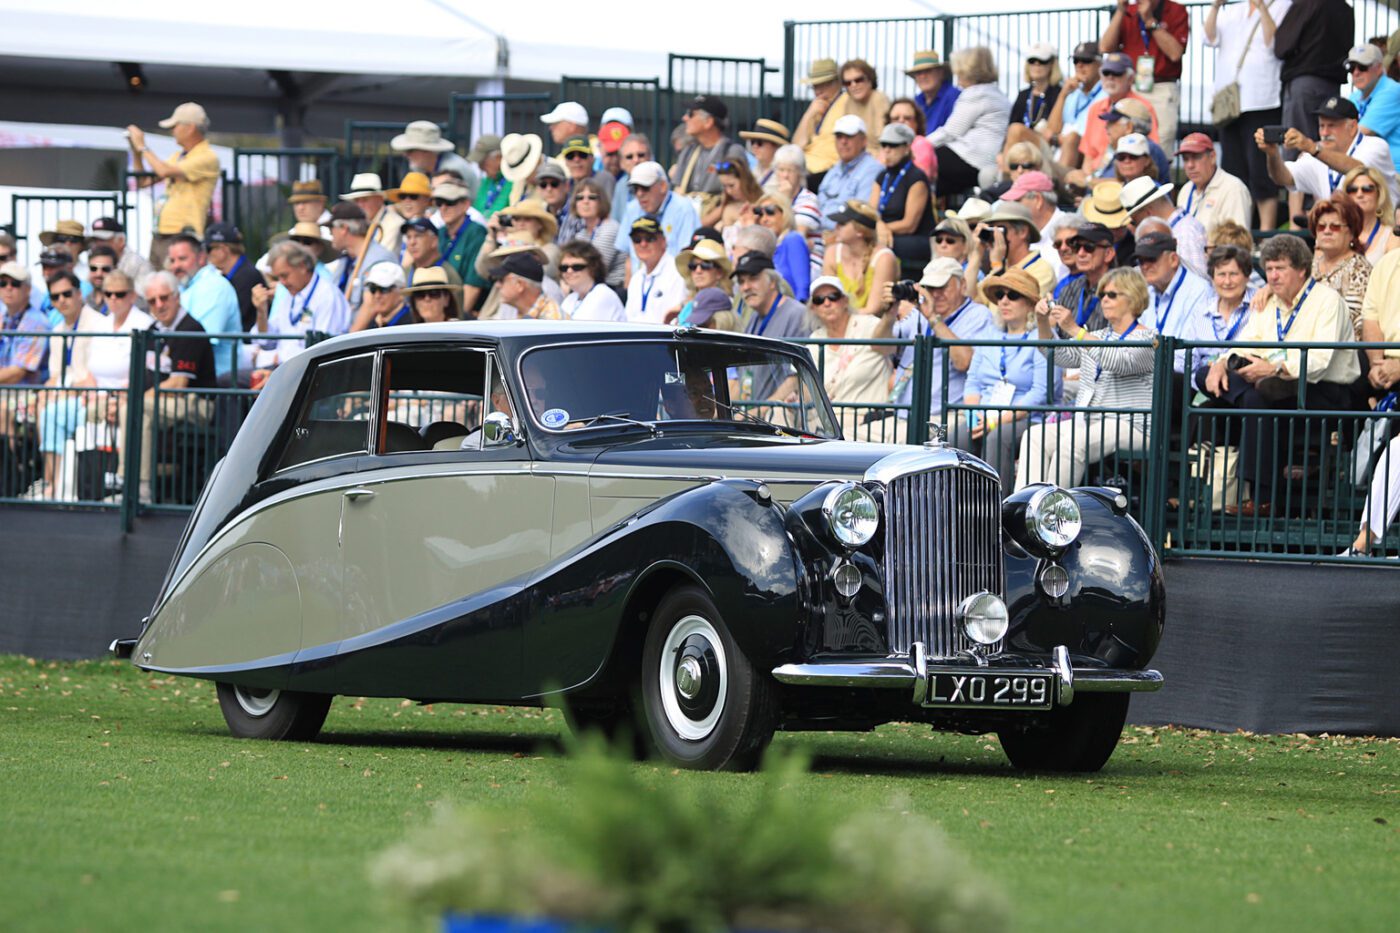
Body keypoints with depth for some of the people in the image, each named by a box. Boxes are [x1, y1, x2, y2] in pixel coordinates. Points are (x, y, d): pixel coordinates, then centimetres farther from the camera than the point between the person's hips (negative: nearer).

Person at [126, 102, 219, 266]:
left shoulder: (207, 158, -9)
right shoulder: (178, 157, 20)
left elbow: (165, 171, -19)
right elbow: (143, 182, 23)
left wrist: (142, 147, -7)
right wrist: (135, 150, 13)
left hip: (182, 238, -8)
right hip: (160, 236, 8)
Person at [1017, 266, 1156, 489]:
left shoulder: (1147, 338, -1)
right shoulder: (1099, 336, 26)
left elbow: (1118, 362, -19)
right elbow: (1058, 354, 19)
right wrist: (1043, 323, 1)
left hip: (1129, 426, -7)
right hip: (1086, 420, 7)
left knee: (1073, 442, -34)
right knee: (1035, 436, -17)